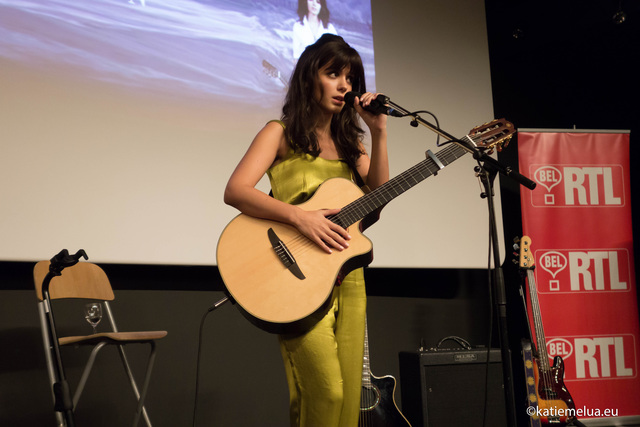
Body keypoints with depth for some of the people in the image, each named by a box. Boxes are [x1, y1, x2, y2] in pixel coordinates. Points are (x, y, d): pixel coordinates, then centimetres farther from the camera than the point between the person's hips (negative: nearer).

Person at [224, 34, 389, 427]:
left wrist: (378, 133, -3)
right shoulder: (282, 133, 2)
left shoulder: (348, 141, 19)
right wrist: (299, 216, -24)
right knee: (326, 391, -18)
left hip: (347, 274, 6)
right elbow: (235, 191, -12)